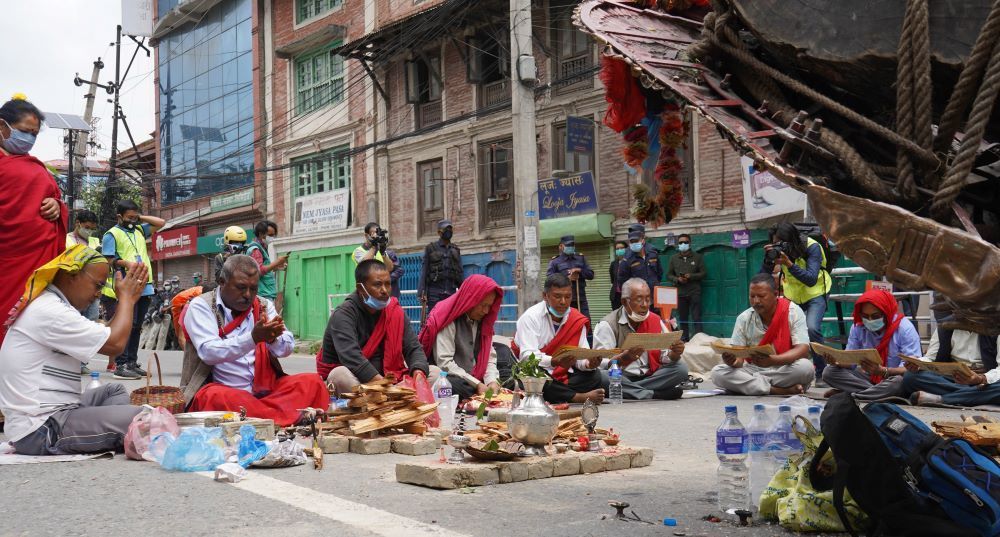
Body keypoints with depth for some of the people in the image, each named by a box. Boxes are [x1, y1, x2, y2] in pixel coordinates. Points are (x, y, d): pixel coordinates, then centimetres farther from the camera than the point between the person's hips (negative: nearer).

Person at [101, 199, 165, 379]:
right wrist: (125, 263, -21)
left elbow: (160, 223, 25)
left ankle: (132, 363, 16)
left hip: (145, 286, 7)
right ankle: (120, 365, -11)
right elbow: (107, 260, -7)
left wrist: (140, 218, 16)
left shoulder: (139, 230, 21)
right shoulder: (112, 234, 1)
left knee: (137, 327, 10)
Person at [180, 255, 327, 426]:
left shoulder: (264, 306, 13)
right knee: (215, 397, -38)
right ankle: (283, 422, -35)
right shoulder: (201, 306, -2)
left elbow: (286, 349, 2)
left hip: (264, 390, 4)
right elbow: (209, 352, -18)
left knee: (312, 383, -16)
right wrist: (253, 338, -30)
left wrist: (273, 337, -23)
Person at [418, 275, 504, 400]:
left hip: (477, 381, 6)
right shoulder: (448, 319, -9)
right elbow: (444, 363, -16)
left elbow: (490, 357, 10)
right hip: (452, 379, -6)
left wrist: (492, 381, -10)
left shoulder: (483, 321, 13)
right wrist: (476, 384, -17)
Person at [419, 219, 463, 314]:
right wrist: (422, 293, -9)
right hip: (434, 293, -4)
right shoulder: (431, 248, 5)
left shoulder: (456, 250, 16)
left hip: (451, 291, 4)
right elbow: (424, 271, 0)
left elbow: (461, 273, 15)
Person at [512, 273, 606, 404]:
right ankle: (579, 397, -24)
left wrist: (589, 363, -24)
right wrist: (555, 361, -38)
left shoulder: (577, 319, 5)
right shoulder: (530, 317, -9)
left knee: (594, 376, -18)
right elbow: (527, 356, -21)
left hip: (563, 376, 4)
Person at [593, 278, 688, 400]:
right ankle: (653, 394, -28)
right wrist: (624, 358, -34)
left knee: (681, 368, -16)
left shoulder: (656, 321, 11)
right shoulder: (608, 325, -6)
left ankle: (628, 391, -22)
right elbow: (600, 363, -16)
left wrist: (674, 354, -12)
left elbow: (665, 357, 12)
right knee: (602, 376, -35)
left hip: (650, 376, 5)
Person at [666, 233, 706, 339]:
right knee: (682, 319, 5)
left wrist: (691, 276, -13)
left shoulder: (697, 257, 7)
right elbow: (668, 275, 12)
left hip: (694, 292, -2)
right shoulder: (674, 259, 12)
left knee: (696, 318, -8)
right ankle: (685, 339, 13)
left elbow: (703, 273, 3)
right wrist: (677, 279, -9)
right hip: (680, 293, 2)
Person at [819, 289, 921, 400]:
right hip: (868, 377, 4)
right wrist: (837, 361, -26)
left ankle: (849, 396, -25)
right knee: (829, 372, -14)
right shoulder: (858, 327, -3)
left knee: (899, 381, -40)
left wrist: (882, 371, -41)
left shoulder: (905, 328, -16)